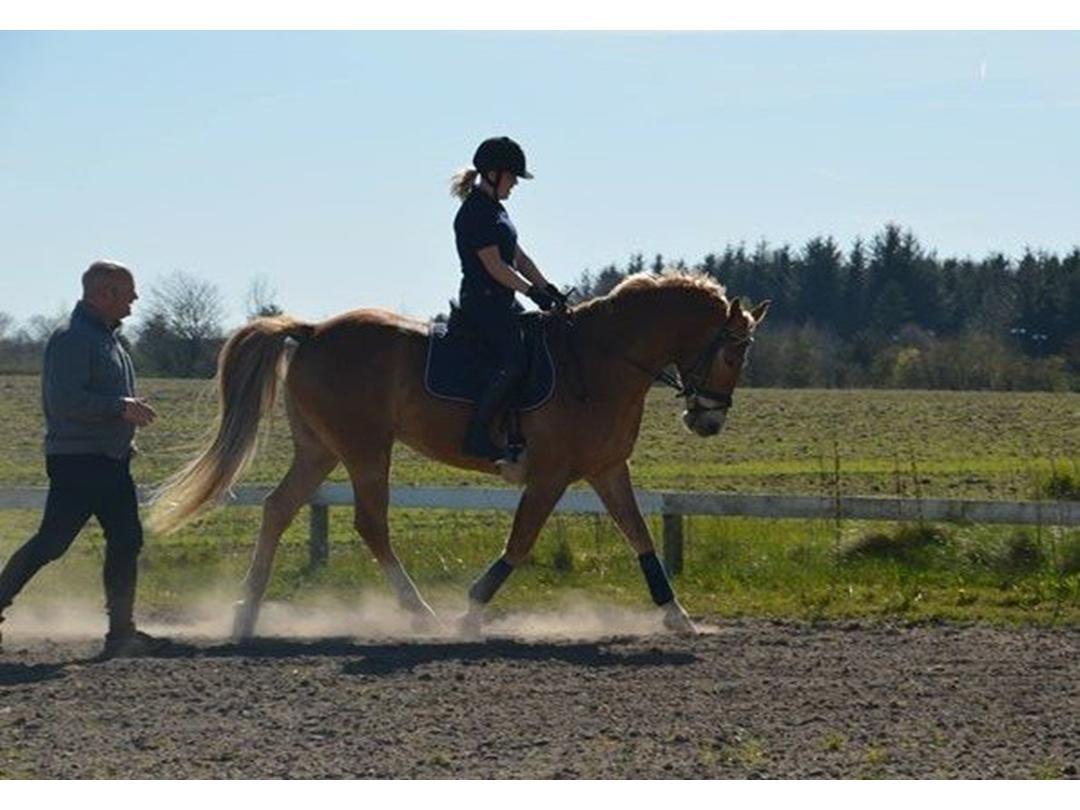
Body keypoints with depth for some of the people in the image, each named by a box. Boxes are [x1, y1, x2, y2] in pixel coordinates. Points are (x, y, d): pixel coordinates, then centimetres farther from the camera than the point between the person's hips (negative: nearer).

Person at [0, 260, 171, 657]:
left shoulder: (107, 338, 17)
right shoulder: (72, 339, -15)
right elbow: (66, 401, -24)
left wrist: (131, 410, 15)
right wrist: (121, 407, -23)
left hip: (111, 461, 10)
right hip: (77, 461, -10)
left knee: (126, 542, 5)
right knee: (52, 542, -8)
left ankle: (122, 632, 7)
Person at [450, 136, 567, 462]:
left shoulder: (494, 209, 17)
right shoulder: (476, 213, -15)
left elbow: (518, 257, 19)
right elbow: (495, 266, -19)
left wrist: (548, 288, 10)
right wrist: (533, 291, -17)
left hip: (502, 301, 11)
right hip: (482, 300, -11)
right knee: (514, 361, -23)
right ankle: (477, 435, -24)